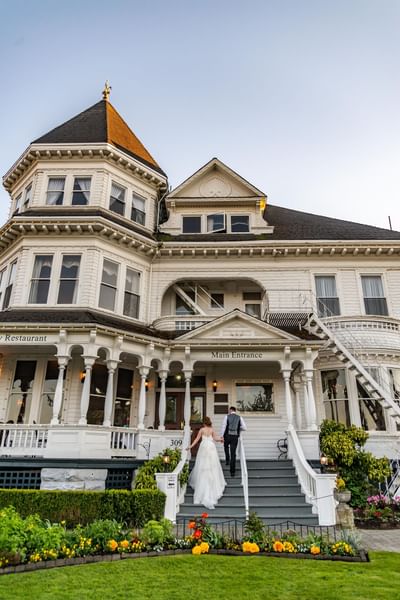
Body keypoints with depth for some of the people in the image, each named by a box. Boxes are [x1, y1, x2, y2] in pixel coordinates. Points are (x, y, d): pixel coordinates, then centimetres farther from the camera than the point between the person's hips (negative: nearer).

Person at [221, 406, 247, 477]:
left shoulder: (226, 416, -1)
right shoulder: (239, 418, 4)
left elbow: (223, 427, -9)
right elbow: (244, 428, -1)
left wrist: (221, 436, -7)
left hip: (227, 435, -1)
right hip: (235, 437, 1)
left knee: (226, 446, 34)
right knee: (233, 454, 7)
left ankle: (227, 460, 19)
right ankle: (232, 472, 6)